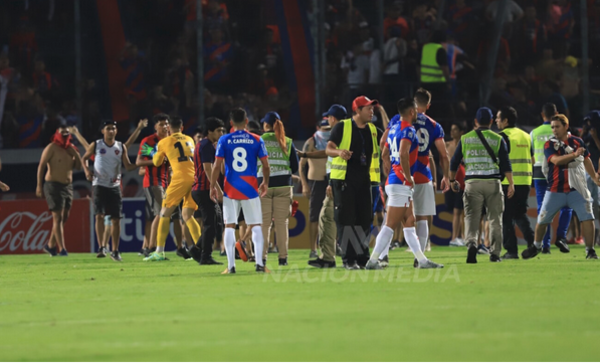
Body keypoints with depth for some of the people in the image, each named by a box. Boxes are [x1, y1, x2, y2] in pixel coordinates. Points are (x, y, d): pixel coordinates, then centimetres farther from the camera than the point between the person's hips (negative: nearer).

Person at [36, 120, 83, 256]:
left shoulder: (70, 149, 13)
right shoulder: (52, 148, -8)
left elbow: (78, 166, 12)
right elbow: (41, 166, -10)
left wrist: (75, 153, -3)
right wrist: (39, 185, -17)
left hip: (68, 186, 7)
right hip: (54, 185, -7)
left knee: (64, 217, 10)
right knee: (57, 217, -10)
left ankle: (51, 245, 23)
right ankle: (62, 249, -14)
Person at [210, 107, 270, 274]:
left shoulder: (224, 140, -2)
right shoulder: (257, 140, -1)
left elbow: (217, 166, -5)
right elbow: (266, 165, 1)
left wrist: (213, 187, 4)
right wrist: (265, 183, 17)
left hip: (230, 189, 0)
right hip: (251, 189, 0)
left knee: (229, 226, 5)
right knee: (256, 226, 6)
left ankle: (231, 265, 0)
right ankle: (259, 263, -4)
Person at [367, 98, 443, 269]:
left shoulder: (394, 129, 15)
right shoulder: (408, 130, -13)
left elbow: (385, 154, 23)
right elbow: (403, 154, -28)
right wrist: (408, 177, -18)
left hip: (393, 180, 10)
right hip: (401, 183, -10)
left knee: (409, 222, 12)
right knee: (390, 225, -9)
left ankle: (422, 260, 16)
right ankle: (373, 260, -10)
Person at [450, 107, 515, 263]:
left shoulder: (465, 138, 7)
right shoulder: (498, 139, 3)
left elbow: (454, 162, 9)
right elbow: (505, 164, -3)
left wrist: (452, 180, 23)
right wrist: (511, 184, -2)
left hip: (472, 183, 0)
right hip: (493, 183, 0)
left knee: (471, 216, 1)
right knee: (495, 218, 8)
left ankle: (471, 242, -25)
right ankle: (495, 253, 8)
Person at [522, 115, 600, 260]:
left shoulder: (577, 142, 4)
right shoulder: (549, 144, -5)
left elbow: (586, 160, 18)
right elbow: (556, 160, -23)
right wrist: (574, 155, -35)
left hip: (576, 189, 1)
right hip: (555, 191, -1)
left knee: (587, 217, -12)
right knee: (542, 220, 6)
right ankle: (536, 246, 31)